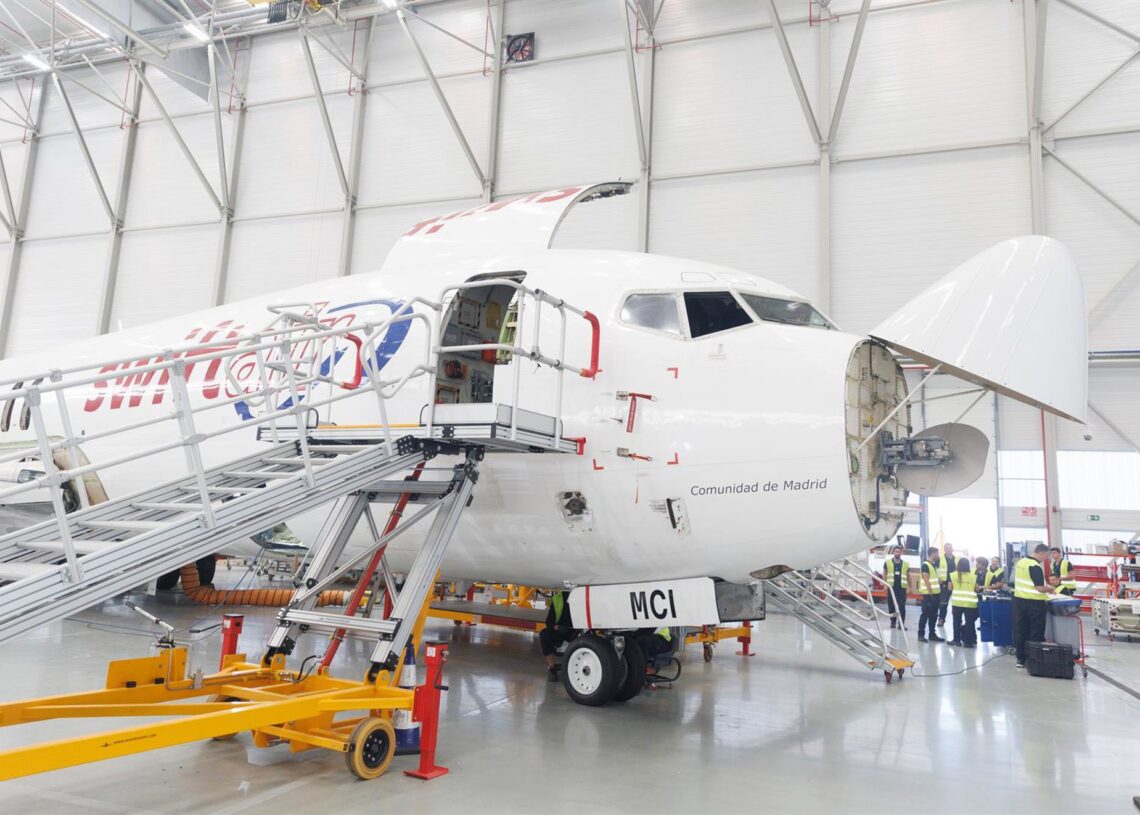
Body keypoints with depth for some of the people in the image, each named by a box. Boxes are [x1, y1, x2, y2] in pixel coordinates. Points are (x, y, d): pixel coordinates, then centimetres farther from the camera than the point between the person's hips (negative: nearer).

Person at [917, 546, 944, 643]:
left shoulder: (934, 564, 15)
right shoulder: (925, 565, -13)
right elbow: (926, 580, -17)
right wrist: (931, 593, -19)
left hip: (935, 593, 9)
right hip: (928, 594, -9)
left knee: (933, 615, 11)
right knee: (925, 614, -5)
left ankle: (932, 634, 18)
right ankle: (921, 634, 1)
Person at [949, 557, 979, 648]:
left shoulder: (953, 575, -1)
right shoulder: (973, 576, -3)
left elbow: (950, 588, 5)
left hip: (957, 602, 1)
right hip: (970, 602, -1)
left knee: (957, 621, 11)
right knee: (969, 622, 5)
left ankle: (956, 640, 16)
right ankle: (968, 642, 7)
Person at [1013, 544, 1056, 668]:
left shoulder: (1021, 562, 8)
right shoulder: (1036, 566, -17)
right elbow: (1040, 588, -20)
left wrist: (1044, 586, 19)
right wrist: (1049, 589, -1)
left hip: (1019, 599, 7)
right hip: (1034, 603, -7)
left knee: (1020, 631, 11)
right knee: (1036, 633, 4)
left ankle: (1021, 659, 16)